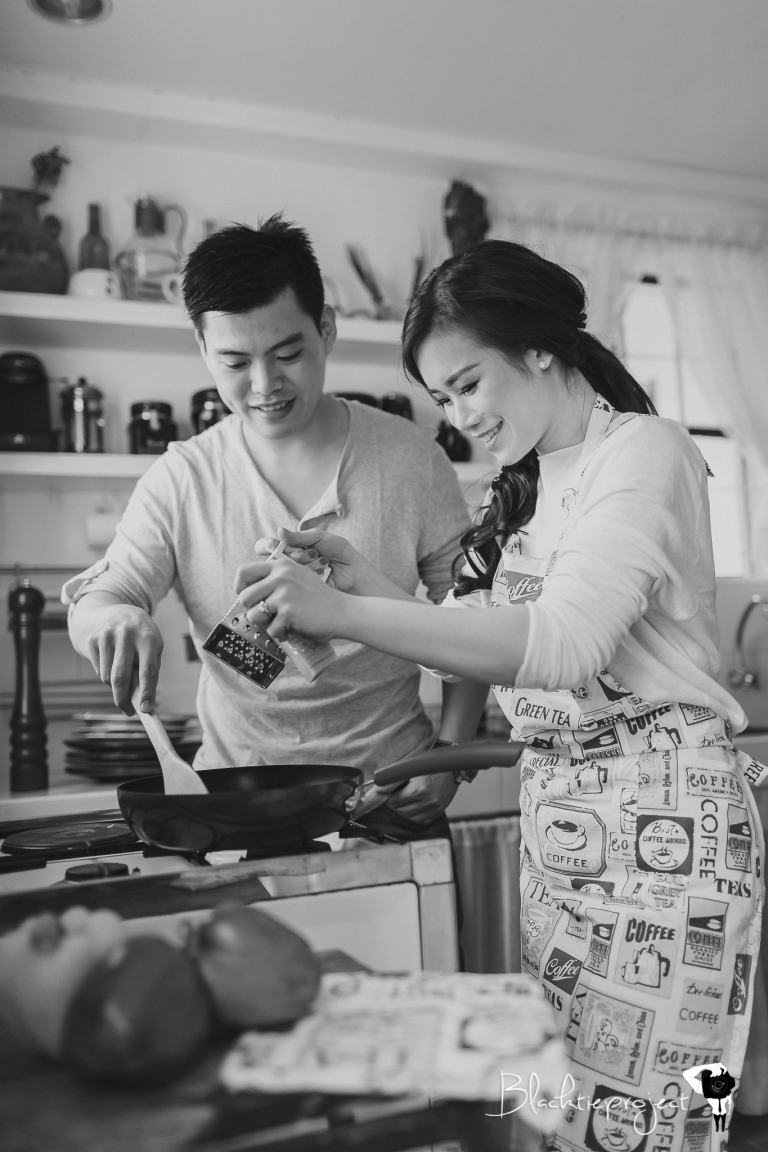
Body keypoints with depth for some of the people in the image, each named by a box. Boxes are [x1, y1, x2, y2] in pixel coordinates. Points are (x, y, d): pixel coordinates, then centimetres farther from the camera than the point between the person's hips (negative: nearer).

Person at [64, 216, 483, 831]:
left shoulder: (410, 457, -3)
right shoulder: (180, 480, 0)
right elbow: (95, 604, 0)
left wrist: (451, 751, -7)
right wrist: (112, 618, -24)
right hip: (236, 789, 2)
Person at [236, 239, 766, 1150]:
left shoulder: (643, 451, -8)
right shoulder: (528, 484, 17)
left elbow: (563, 643, -23)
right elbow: (488, 642, 15)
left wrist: (346, 614, -26)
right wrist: (363, 582, 5)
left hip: (659, 809, -7)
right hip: (552, 812, 7)